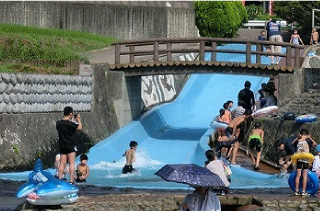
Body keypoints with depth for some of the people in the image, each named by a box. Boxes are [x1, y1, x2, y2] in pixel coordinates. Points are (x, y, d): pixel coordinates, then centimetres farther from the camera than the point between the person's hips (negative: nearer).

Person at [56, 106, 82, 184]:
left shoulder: (58, 123, -1)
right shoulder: (71, 123, -16)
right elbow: (80, 127, -2)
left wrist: (72, 120, 22)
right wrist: (78, 119, 13)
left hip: (62, 146, 4)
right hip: (71, 146, -4)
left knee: (62, 163, 7)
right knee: (72, 163, 0)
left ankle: (60, 179, 4)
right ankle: (71, 180, -4)